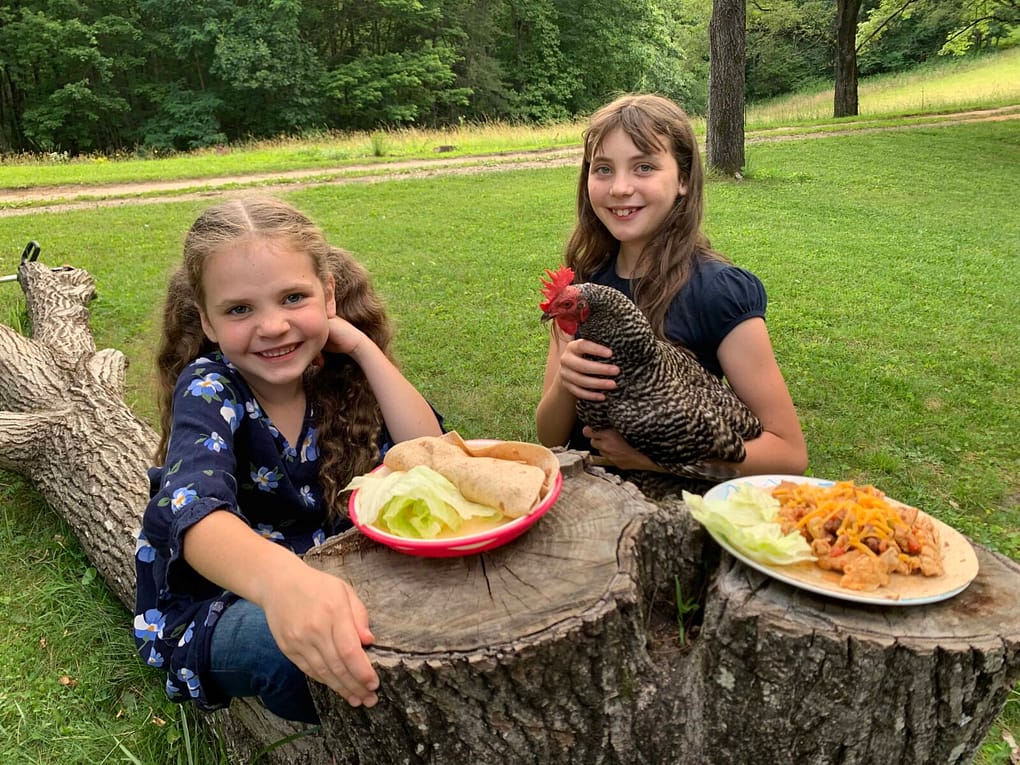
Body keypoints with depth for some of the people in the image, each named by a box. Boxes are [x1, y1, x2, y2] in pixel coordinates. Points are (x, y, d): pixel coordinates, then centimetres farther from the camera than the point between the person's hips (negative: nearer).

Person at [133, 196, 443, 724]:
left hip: (328, 578, 4)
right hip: (211, 607, -3)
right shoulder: (209, 388, -20)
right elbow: (194, 512, -40)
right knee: (294, 649, -36)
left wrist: (363, 348, -22)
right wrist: (283, 579, -62)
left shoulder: (334, 373, -8)